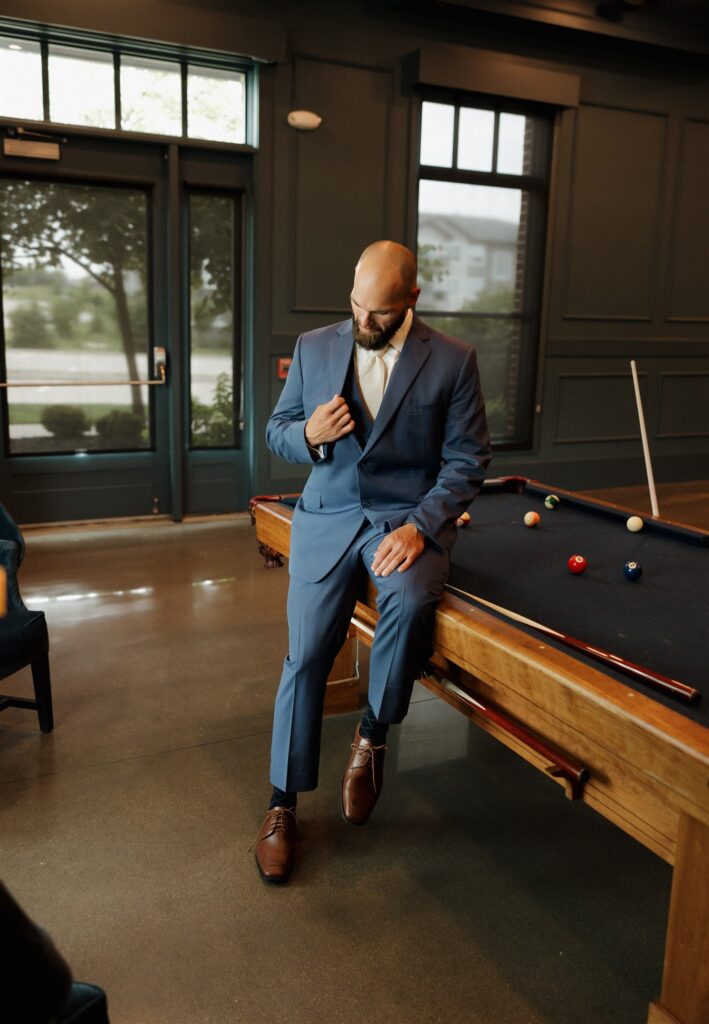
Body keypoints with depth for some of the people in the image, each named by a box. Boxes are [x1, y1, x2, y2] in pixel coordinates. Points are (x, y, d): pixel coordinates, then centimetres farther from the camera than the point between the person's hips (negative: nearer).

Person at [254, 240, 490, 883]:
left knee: (411, 600, -34)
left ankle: (373, 734, -6)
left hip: (410, 517, -2)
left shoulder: (453, 361, -3)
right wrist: (308, 435, -13)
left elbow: (467, 460, -3)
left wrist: (419, 526, -17)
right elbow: (276, 432, 12)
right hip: (327, 518, 2)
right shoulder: (314, 347, 5)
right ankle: (283, 807, 13)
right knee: (304, 656, -6)